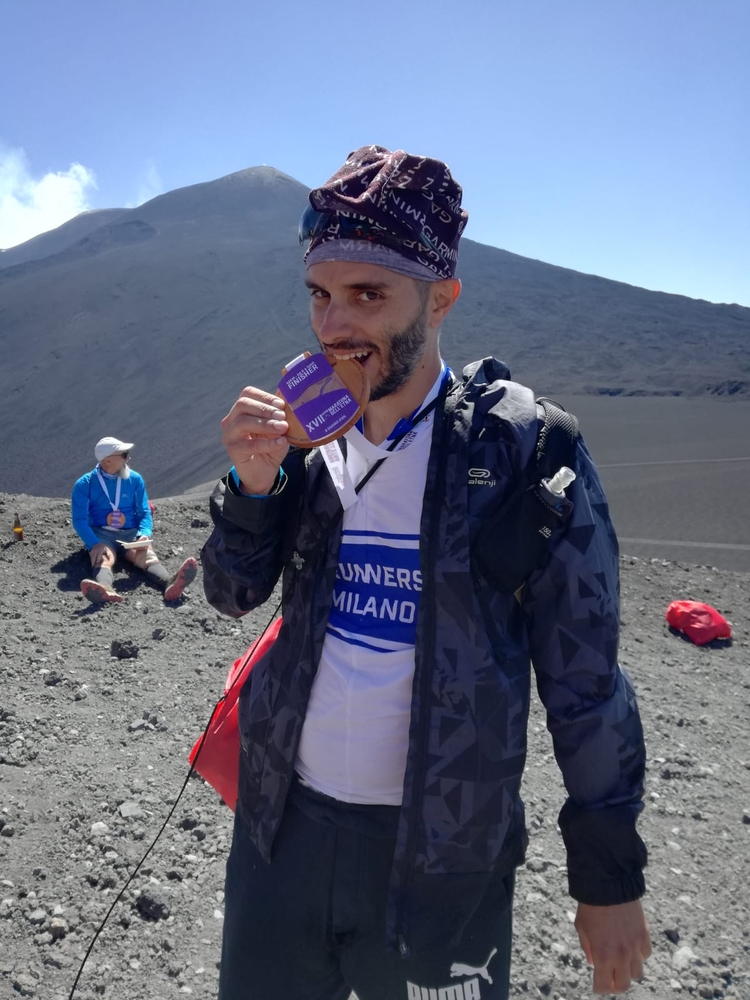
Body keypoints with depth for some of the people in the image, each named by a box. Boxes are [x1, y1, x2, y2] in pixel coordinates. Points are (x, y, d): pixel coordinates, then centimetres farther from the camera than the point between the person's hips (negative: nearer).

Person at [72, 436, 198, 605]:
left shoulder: (135, 479, 10)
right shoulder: (85, 484, 2)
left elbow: (145, 513, 9)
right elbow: (79, 520, -5)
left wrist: (145, 534, -14)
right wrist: (95, 544, -24)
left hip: (131, 534, 2)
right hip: (101, 534, -2)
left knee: (148, 556, -31)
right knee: (103, 559, -36)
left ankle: (170, 583, -63)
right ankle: (105, 590, -70)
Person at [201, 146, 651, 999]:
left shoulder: (525, 449, -14)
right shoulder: (306, 433, -2)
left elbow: (583, 678, -9)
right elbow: (234, 594, 4)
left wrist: (609, 877, -4)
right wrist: (254, 483, -15)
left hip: (441, 849, -4)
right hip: (281, 824, 4)